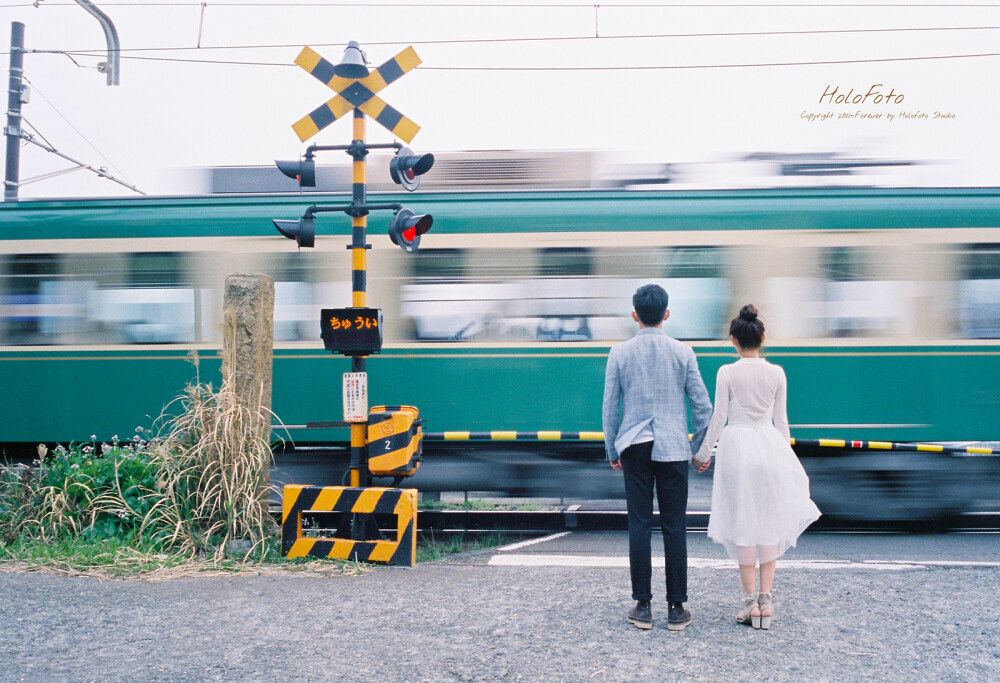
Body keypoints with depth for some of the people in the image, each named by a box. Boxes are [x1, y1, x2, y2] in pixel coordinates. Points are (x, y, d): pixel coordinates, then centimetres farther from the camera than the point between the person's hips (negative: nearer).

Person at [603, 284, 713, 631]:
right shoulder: (682, 352, 0)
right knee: (674, 526, 4)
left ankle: (643, 606, 8)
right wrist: (699, 447, 13)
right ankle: (676, 608, 9)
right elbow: (702, 405, 1)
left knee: (639, 524, 4)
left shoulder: (620, 353, 0)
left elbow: (610, 407, 3)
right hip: (673, 447, 0)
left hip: (634, 446, 0)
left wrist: (612, 451, 13)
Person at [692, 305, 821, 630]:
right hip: (769, 446, 2)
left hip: (736, 446, -2)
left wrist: (702, 453, 7)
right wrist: (783, 454, 19)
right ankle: (766, 597, 12)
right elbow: (781, 420, 6)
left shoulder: (727, 373, -7)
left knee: (742, 525, 5)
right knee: (770, 523, 12)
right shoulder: (777, 373, 0)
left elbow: (718, 418, -5)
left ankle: (751, 601, 7)